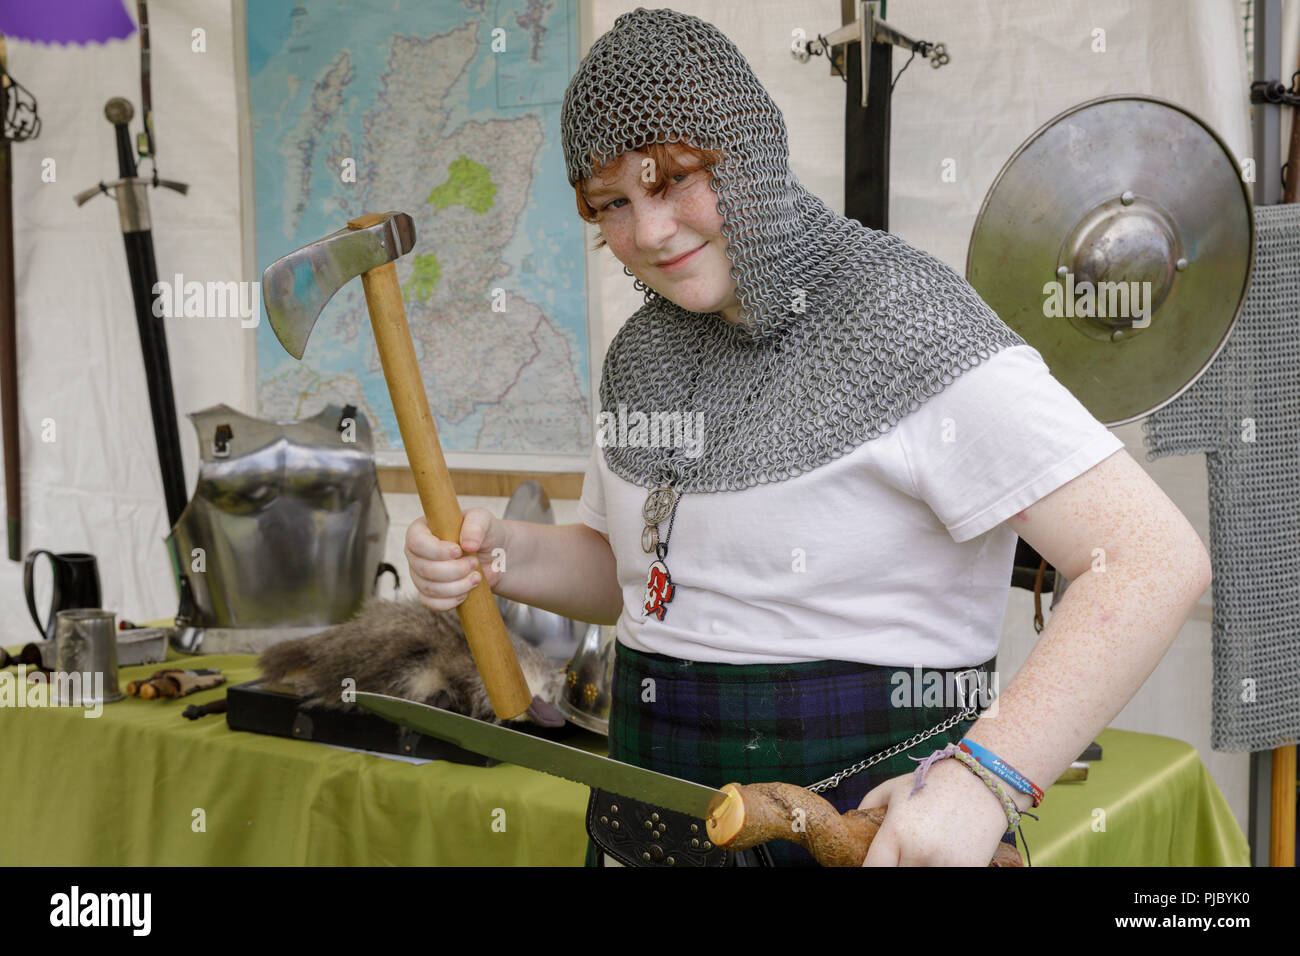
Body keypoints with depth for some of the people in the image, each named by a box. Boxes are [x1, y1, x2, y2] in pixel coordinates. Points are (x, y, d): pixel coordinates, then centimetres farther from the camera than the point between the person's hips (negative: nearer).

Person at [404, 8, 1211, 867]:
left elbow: (1158, 562, -24)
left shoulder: (908, 329, -18)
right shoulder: (645, 353, 5)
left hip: (873, 819, -7)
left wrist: (981, 780, -32)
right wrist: (500, 554, -2)